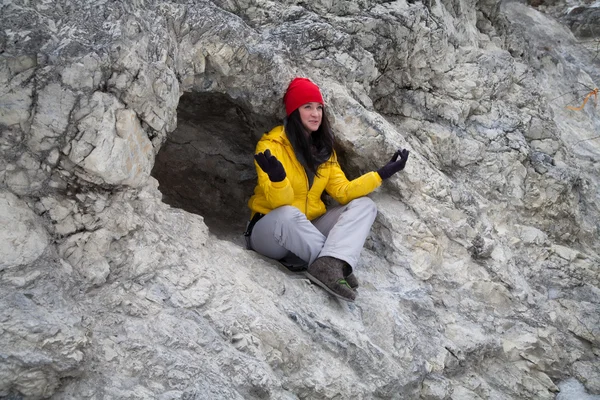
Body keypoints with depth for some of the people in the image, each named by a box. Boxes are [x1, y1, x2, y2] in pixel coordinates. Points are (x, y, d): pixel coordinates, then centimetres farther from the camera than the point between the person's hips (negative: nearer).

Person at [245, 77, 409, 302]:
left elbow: (342, 192, 0)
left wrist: (382, 174, -9)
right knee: (289, 215, -41)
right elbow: (279, 202, -22)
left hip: (308, 231, 7)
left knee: (364, 205, -13)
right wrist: (278, 179, -45)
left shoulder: (324, 148, 7)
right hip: (270, 230, -6)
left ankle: (328, 265, -38)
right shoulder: (271, 145, -13)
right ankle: (337, 265, -24)